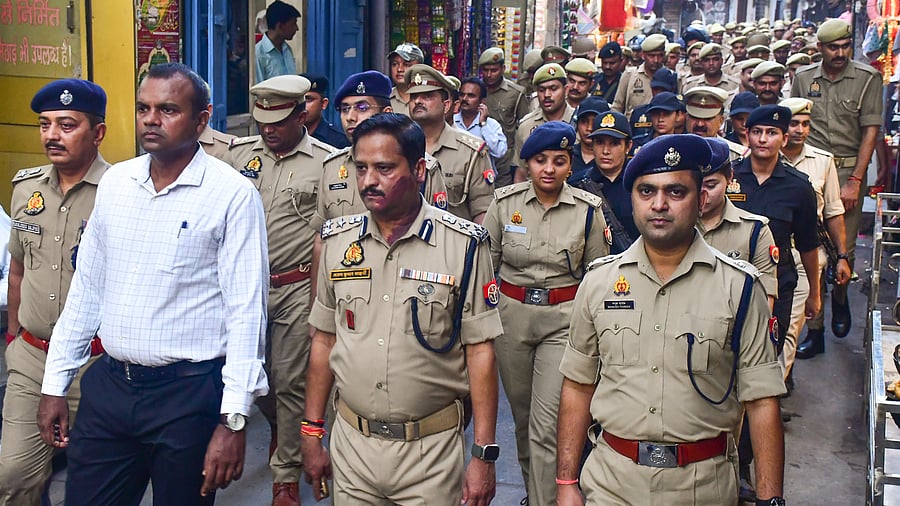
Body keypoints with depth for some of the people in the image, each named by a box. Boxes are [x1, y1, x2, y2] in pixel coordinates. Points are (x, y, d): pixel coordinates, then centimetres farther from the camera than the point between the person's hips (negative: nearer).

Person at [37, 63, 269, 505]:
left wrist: (233, 420, -16)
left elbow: (246, 311, -12)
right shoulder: (114, 182, 7)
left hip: (188, 394, -5)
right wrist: (54, 385, 12)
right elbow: (86, 287, 13)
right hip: (108, 386, 5)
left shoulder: (233, 195, -10)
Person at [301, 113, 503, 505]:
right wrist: (311, 434, 7)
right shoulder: (337, 240, 3)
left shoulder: (464, 244, -9)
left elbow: (480, 352, -8)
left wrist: (484, 455, -10)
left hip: (432, 448, -3)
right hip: (351, 442, 3)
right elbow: (324, 341, 9)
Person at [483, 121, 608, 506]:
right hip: (511, 316, 3)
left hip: (564, 320, -2)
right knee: (522, 415, 17)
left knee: (547, 425, -10)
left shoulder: (588, 210, -5)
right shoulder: (504, 203, -2)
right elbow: (485, 262, 7)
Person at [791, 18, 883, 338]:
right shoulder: (804, 78, 6)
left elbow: (870, 131, -5)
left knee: (845, 248, 0)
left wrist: (855, 181, -10)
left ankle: (840, 299, 31)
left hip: (849, 169, -1)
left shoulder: (868, 78, -2)